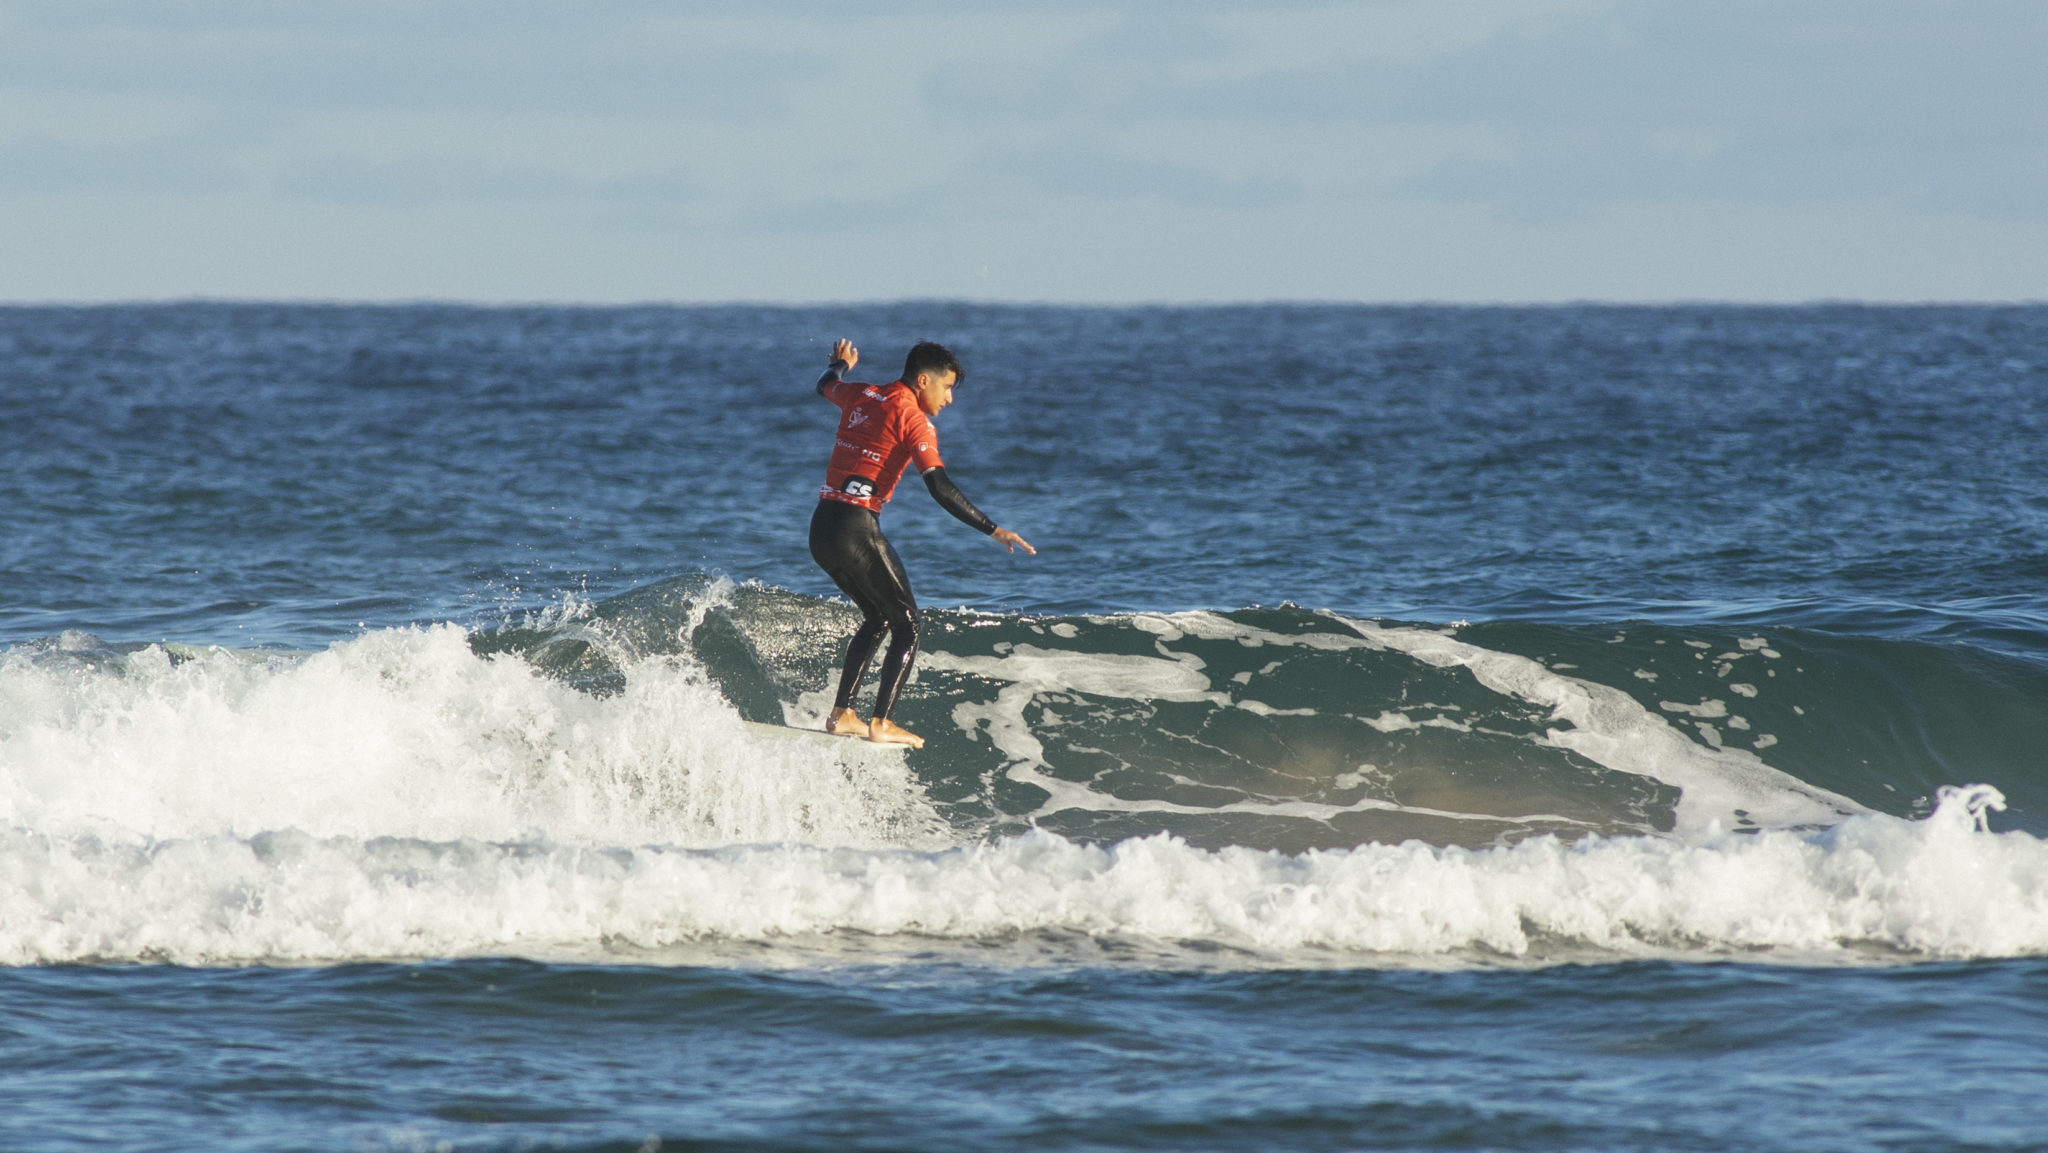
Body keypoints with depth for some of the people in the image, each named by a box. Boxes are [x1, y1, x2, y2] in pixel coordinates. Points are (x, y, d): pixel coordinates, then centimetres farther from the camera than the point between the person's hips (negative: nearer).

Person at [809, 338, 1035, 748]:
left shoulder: (861, 395, 13)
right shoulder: (912, 418, -9)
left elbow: (826, 385, 38)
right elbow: (942, 490, -18)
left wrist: (842, 365, 61)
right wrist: (993, 530, -16)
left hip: (821, 528, 8)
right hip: (856, 529, -8)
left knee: (877, 619, 23)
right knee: (906, 625, 3)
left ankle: (842, 714, 18)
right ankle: (881, 724, -6)